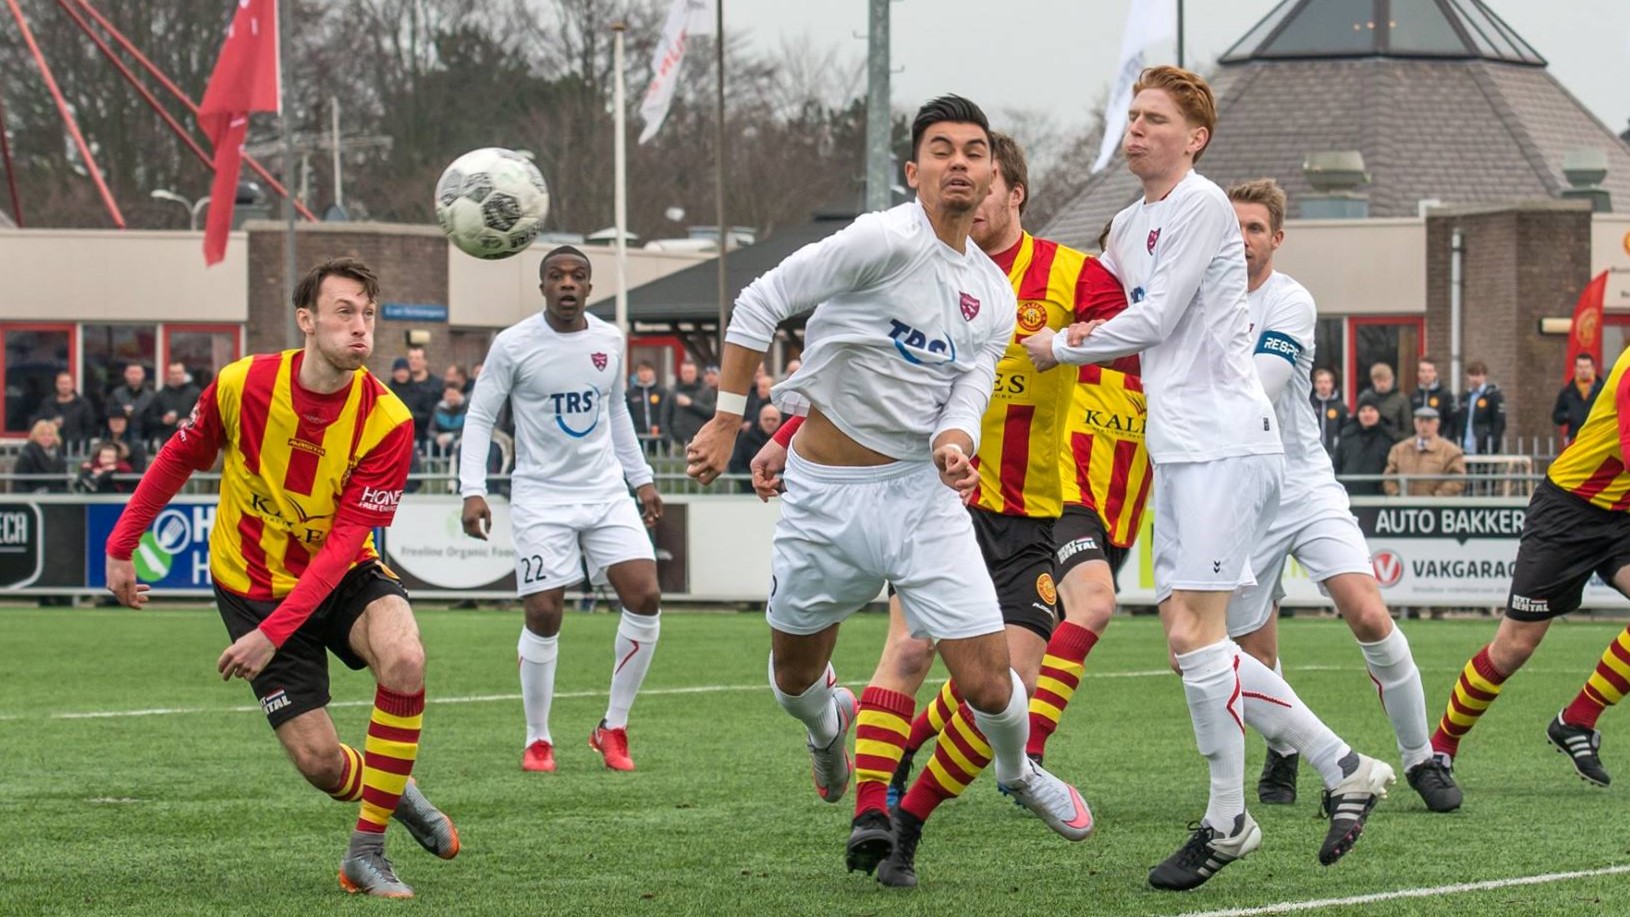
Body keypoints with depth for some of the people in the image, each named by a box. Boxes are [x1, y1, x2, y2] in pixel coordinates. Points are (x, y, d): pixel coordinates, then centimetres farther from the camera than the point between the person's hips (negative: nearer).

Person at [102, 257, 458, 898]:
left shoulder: (386, 421, -20)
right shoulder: (241, 386, -16)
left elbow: (345, 540, -23)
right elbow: (179, 458, 4)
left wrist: (273, 633, -30)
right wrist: (121, 546, 6)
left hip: (343, 577, 0)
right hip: (254, 585, 0)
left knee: (404, 660, -33)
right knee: (321, 764, -10)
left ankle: (366, 852, -17)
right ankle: (393, 791, 29)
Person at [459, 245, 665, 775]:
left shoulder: (610, 342, 5)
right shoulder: (513, 345, -8)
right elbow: (478, 418, -4)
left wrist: (641, 479, 20)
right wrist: (472, 491, -14)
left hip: (606, 492, 4)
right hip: (542, 497, -4)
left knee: (645, 599, -9)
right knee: (543, 616, -7)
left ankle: (613, 728, 6)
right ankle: (537, 740, 11)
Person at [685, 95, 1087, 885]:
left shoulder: (994, 299, 4)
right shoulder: (889, 240, -16)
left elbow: (965, 399, 0)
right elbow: (760, 304, -14)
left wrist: (954, 446, -24)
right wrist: (726, 420, -14)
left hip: (922, 491, 3)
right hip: (825, 494, -3)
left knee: (987, 684, -7)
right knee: (794, 679, 13)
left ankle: (1018, 773, 28)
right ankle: (829, 725, 51)